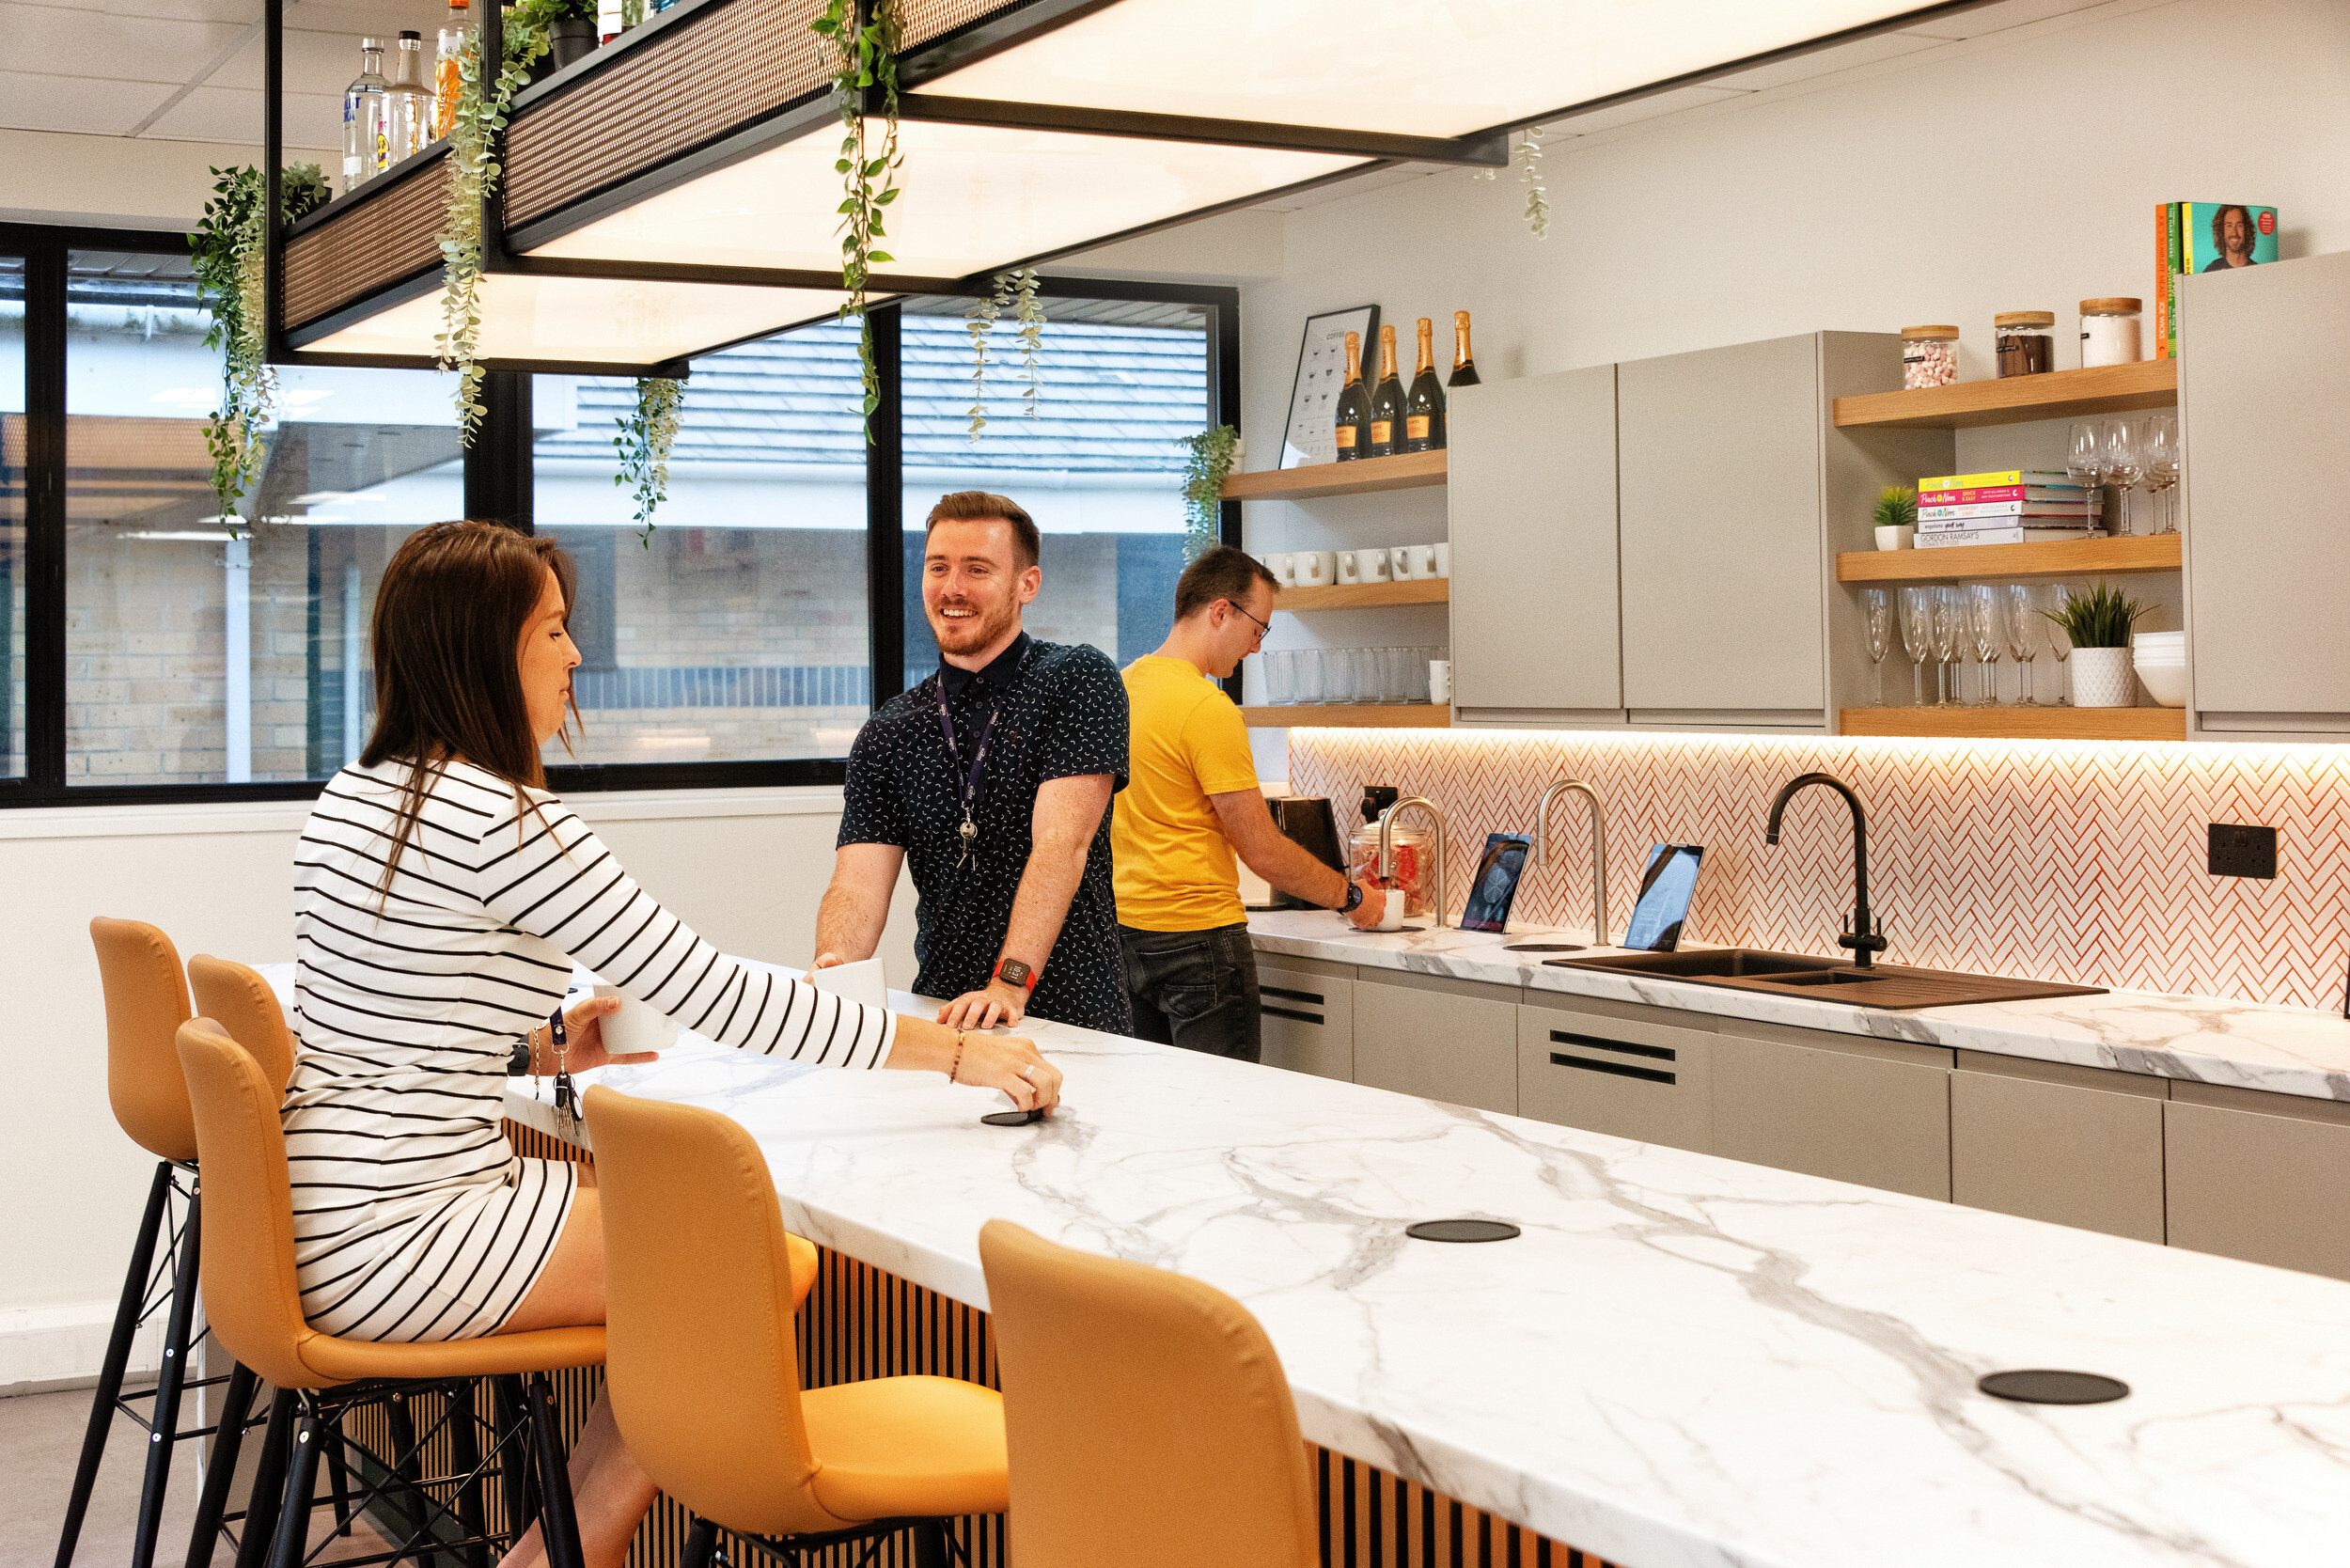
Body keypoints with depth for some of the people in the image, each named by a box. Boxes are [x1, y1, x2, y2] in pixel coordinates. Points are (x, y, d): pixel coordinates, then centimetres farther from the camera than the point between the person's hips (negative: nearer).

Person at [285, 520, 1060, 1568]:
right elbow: (710, 992, -17)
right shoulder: (497, 819, -19)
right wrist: (948, 1052, -10)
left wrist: (539, 1046, 13)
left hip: (318, 1221, 10)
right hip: (391, 1248, -10)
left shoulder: (353, 795, 10)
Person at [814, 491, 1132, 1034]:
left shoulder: (1079, 679, -2)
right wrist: (832, 971, -24)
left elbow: (1063, 842, -14)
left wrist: (1010, 985, -26)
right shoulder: (889, 734, 10)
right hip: (941, 1017, 4)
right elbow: (859, 881, -1)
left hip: (1072, 1017, -4)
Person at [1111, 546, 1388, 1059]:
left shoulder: (1120, 686, 9)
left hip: (1126, 931, 9)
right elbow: (1263, 852, -15)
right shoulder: (1208, 709, -17)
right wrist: (1351, 896, -1)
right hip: (1198, 934, -9)